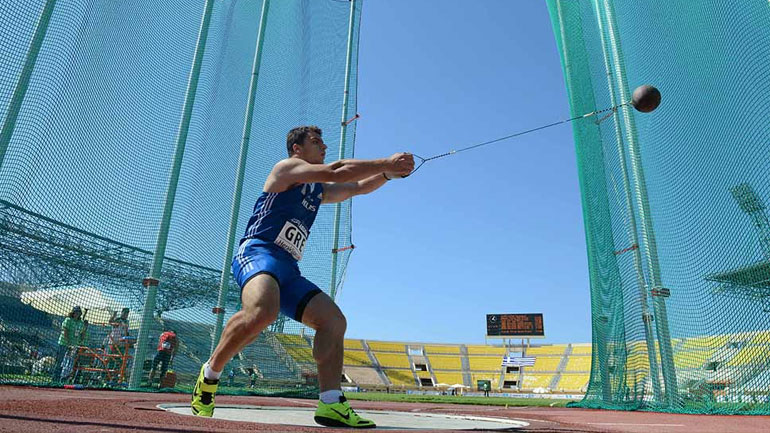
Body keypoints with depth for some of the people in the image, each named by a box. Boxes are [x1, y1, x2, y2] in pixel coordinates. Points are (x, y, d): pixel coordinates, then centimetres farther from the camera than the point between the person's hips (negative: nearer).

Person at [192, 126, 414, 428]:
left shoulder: (318, 190, 28)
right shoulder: (286, 167, 4)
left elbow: (355, 187, 26)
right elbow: (336, 172, -9)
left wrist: (388, 174, 9)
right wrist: (385, 163, -6)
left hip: (289, 270, 9)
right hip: (257, 253, -8)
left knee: (334, 320, -5)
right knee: (262, 311, -36)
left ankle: (331, 404, -8)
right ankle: (209, 375, -12)